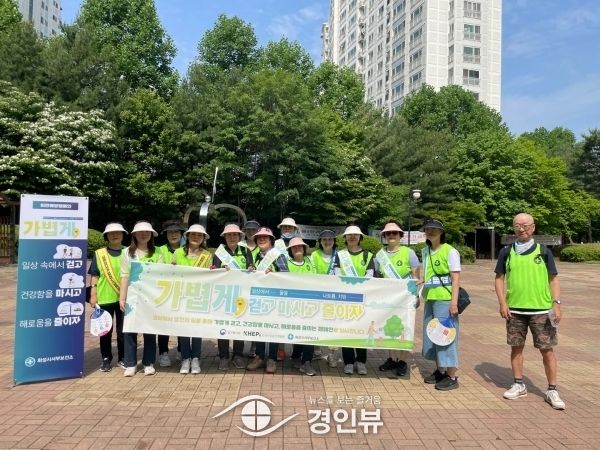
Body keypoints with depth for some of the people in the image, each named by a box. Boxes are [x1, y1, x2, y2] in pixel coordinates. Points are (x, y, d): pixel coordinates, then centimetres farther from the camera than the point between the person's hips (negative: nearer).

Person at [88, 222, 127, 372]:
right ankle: (106, 359, 19)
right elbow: (94, 276, 3)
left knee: (123, 330, 7)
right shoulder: (99, 254, 3)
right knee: (105, 331, 7)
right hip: (104, 298, 0)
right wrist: (93, 295, -3)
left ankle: (122, 358, 20)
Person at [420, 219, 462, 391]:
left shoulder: (450, 251, -7)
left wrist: (454, 302, -18)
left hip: (445, 300, -7)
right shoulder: (425, 251, 12)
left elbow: (456, 278, -12)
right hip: (430, 299, 7)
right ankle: (440, 371, 26)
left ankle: (452, 377, 7)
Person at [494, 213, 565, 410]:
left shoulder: (543, 251, 2)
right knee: (516, 347, 10)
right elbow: (499, 278, 6)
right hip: (514, 310, 2)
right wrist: (502, 303, -3)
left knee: (547, 349, 2)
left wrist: (556, 303, -6)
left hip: (541, 309, -1)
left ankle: (552, 390, 15)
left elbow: (553, 279, 4)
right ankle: (519, 385, 25)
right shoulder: (507, 252, 4)